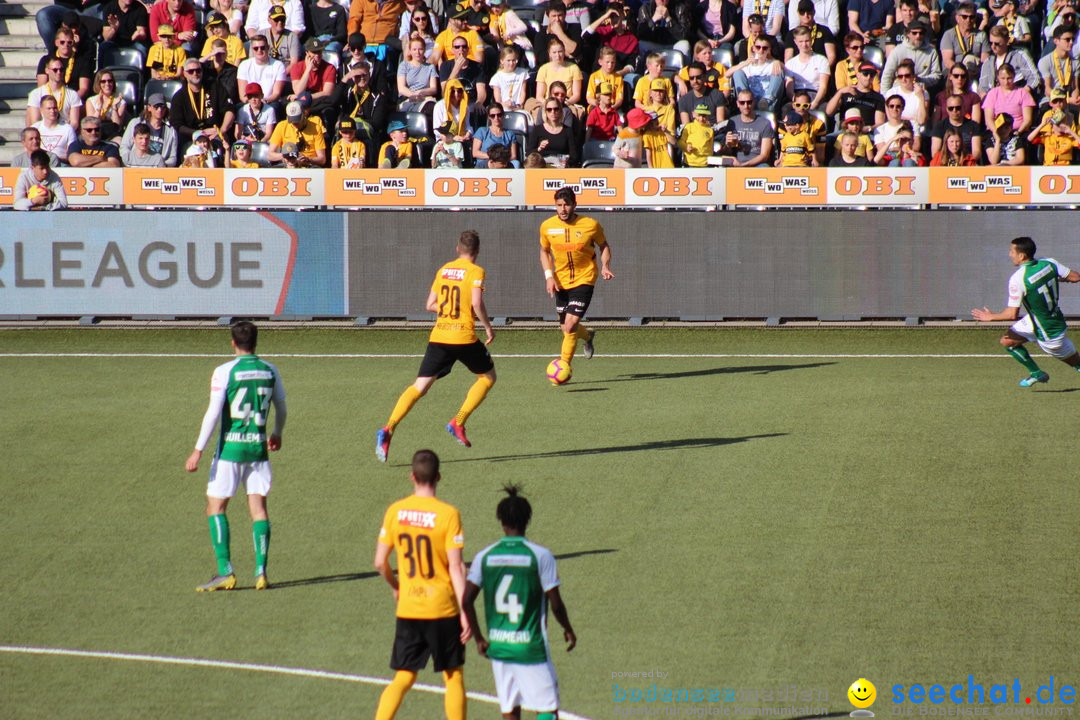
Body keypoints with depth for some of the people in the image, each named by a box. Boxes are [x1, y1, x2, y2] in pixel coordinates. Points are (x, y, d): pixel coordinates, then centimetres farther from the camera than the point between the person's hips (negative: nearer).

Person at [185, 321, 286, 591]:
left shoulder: (225, 371, -9)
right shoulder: (270, 371, 6)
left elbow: (213, 412, -14)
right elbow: (281, 408, 18)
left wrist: (198, 450, -11)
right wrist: (277, 434, 37)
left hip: (230, 447, -4)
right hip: (258, 447, 4)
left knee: (216, 507, 3)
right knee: (258, 507, 7)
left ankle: (225, 572, -6)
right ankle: (261, 571, -1)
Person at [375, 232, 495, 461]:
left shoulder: (443, 270, 13)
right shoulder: (475, 272, -3)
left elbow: (430, 305, 16)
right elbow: (477, 303, -16)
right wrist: (488, 326, -2)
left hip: (438, 337, 4)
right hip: (464, 337, -4)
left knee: (420, 386, 3)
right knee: (487, 377, 20)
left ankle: (389, 429, -18)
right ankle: (458, 422, 7)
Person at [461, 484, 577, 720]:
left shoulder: (485, 556, 0)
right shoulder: (540, 555, -9)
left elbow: (467, 601, -3)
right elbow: (556, 604, -7)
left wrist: (479, 638, 10)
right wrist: (568, 630, 12)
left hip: (498, 645, 4)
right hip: (531, 647, -4)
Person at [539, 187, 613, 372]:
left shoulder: (591, 225, -12)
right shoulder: (547, 226, -6)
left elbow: (604, 246, 6)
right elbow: (544, 251, 10)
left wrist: (605, 266, -13)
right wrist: (549, 276, -4)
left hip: (584, 280, -4)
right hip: (561, 282, 4)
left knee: (570, 327, -17)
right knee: (566, 328, 13)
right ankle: (588, 336, 49)